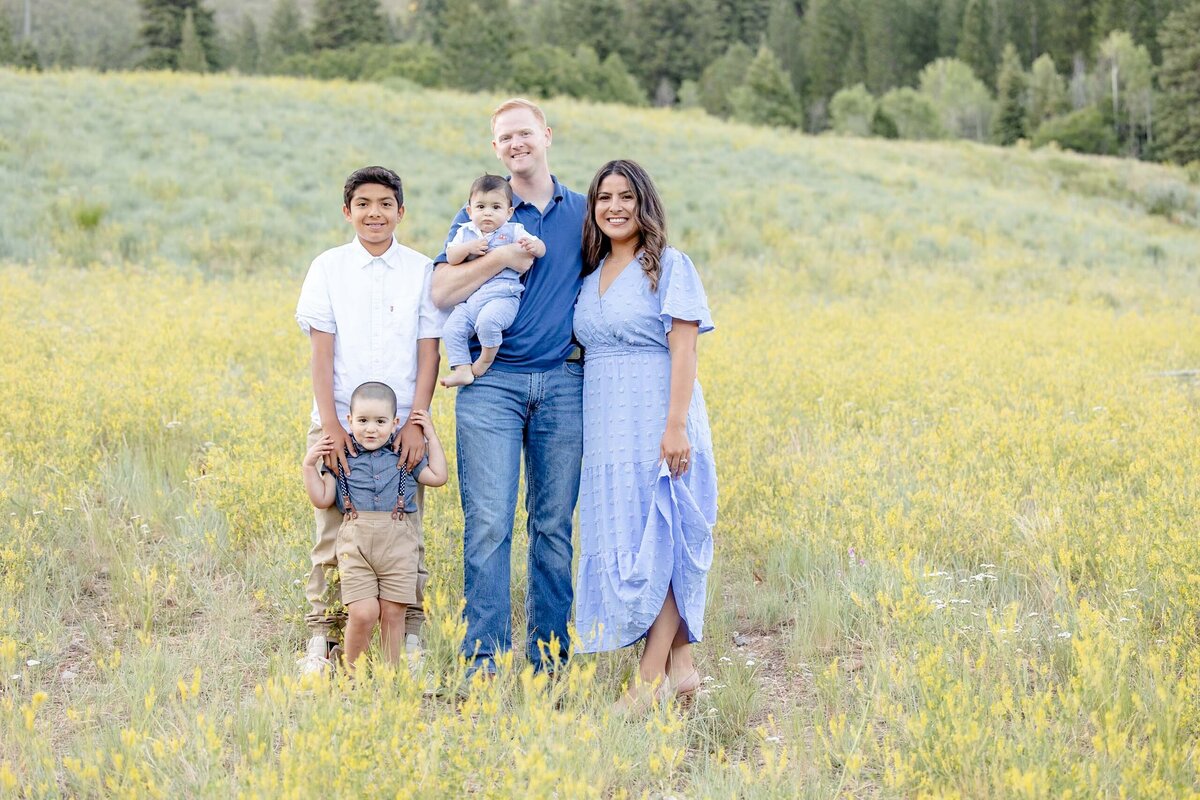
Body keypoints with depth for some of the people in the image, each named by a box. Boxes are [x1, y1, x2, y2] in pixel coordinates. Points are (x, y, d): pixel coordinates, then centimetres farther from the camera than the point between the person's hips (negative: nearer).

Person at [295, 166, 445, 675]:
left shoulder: (422, 271, 4)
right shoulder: (328, 268, 4)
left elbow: (429, 355, 2)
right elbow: (321, 352, 0)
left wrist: (415, 422, -7)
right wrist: (331, 424, -9)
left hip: (403, 425, 0)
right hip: (340, 423, 0)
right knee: (332, 534, 1)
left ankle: (409, 638, 11)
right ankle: (321, 638, 10)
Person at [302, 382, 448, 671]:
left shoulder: (404, 455, 14)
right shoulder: (339, 456, 10)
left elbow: (437, 477, 16)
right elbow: (322, 499, 11)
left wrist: (431, 436, 15)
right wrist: (309, 466, 1)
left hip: (398, 543, 1)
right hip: (355, 542, -1)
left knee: (393, 613, 0)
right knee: (362, 613, -11)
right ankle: (353, 675, 9)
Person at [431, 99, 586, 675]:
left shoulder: (584, 213, 13)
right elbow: (441, 293, -4)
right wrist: (501, 257, -14)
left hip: (563, 384, 2)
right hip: (492, 383, -2)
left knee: (555, 524, 6)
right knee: (489, 522, -7)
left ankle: (549, 655, 14)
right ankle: (484, 657, -3)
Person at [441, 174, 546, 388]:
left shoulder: (513, 231, 7)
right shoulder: (465, 233, 17)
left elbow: (541, 249, 1)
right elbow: (451, 257, 6)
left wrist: (533, 246, -23)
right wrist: (468, 248, -12)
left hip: (502, 296, -5)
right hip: (469, 300, 5)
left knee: (488, 319, -33)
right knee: (451, 329, -13)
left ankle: (486, 360, -10)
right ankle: (462, 370, -8)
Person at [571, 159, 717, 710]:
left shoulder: (669, 265, -2)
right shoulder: (589, 277, 16)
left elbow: (683, 348, -10)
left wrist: (677, 425, -18)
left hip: (654, 421, -6)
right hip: (607, 429, 7)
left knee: (656, 538, -6)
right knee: (623, 541, 5)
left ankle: (651, 679, -3)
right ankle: (680, 665, 12)